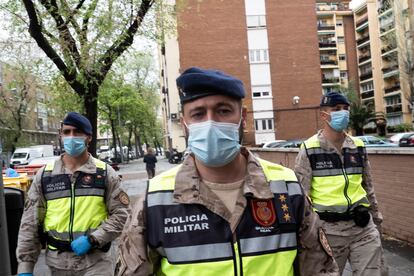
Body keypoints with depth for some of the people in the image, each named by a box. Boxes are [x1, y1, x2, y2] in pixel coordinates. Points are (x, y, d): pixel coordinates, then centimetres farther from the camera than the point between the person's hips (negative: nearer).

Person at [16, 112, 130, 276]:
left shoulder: (104, 173, -3)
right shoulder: (44, 175, 2)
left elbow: (120, 213, -4)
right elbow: (30, 223, 3)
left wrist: (93, 239, -15)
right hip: (58, 262, 2)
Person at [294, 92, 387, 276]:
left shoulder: (358, 146, 7)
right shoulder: (309, 150, -8)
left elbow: (367, 186, 17)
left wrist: (376, 217, 18)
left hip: (363, 227, 4)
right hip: (329, 229, -3)